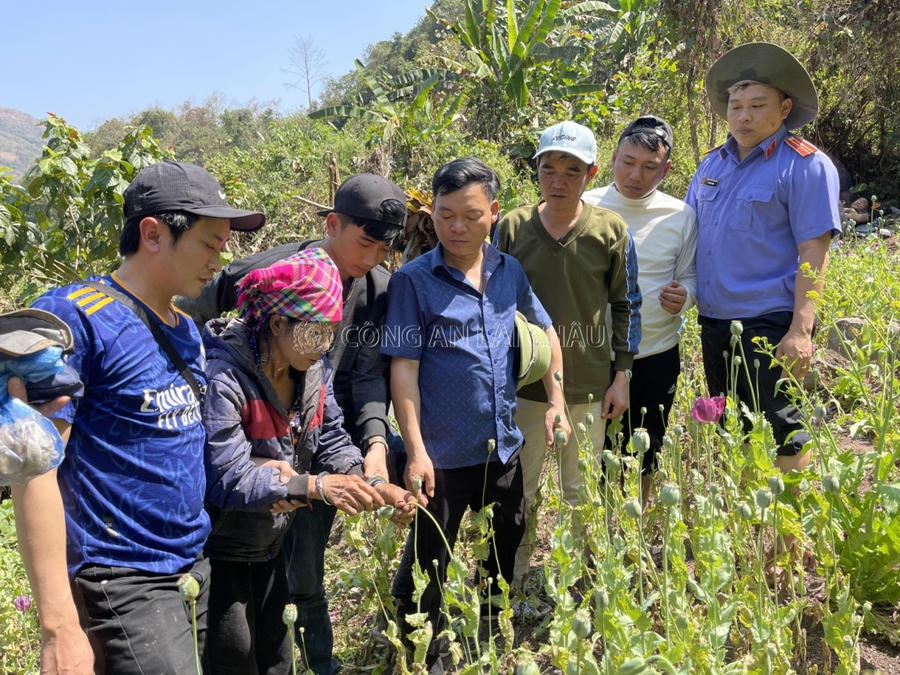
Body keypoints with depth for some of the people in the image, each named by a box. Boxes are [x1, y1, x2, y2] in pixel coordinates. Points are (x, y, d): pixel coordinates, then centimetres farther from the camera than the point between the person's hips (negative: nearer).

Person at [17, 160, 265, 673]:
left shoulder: (187, 329, 9)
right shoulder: (76, 317, -14)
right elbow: (36, 471, -18)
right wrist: (60, 626, -20)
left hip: (197, 569, 8)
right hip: (125, 582, -8)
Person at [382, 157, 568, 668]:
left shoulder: (509, 271, 0)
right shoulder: (414, 281, -13)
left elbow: (546, 331, 14)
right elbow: (404, 367, -14)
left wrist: (556, 401, 7)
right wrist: (415, 450, -17)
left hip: (505, 447, 5)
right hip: (442, 454, -5)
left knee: (509, 551, 23)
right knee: (428, 567, 8)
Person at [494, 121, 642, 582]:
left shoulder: (611, 231, -5)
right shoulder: (512, 226, -4)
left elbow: (626, 307, 3)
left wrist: (621, 376, 1)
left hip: (589, 386, 0)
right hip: (524, 383, 1)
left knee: (581, 492, 15)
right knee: (518, 489, 12)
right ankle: (510, 578, 29)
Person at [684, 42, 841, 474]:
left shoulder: (805, 165, -8)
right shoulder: (712, 164, 11)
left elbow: (813, 254, -13)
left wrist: (801, 331, -19)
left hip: (770, 324, -6)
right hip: (714, 321, 7)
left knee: (779, 428, 1)